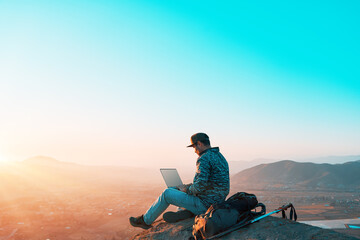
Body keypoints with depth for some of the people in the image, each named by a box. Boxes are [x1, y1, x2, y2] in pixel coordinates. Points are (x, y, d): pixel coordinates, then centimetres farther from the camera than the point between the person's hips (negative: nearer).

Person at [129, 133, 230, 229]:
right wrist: (188, 186, 17)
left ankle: (145, 220, 17)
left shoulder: (204, 158, -18)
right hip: (217, 203, 9)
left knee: (167, 193, 4)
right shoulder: (220, 157, 14)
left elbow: (200, 186, -26)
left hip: (204, 204, -9)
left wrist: (186, 189, -6)